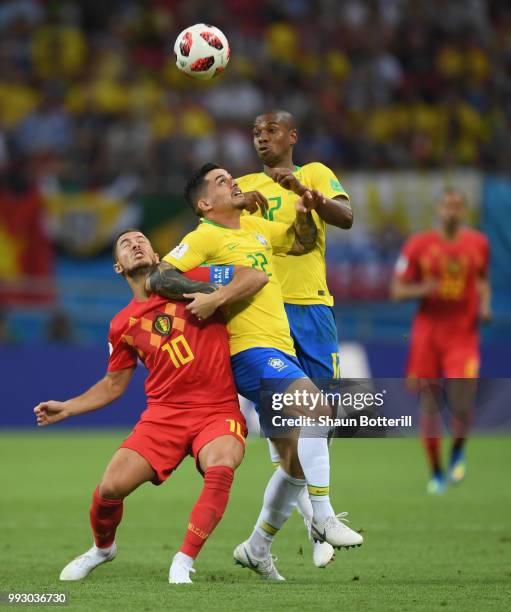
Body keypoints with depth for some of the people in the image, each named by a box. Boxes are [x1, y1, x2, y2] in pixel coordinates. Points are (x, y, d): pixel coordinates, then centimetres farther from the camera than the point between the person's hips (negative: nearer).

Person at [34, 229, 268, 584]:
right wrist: (65, 409, 12)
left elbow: (257, 277, -5)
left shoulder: (187, 281, 2)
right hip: (163, 414, 3)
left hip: (218, 411, -3)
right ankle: (102, 548, 24)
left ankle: (185, 561, -20)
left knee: (221, 468, -34)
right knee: (111, 487, -11)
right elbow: (114, 384, 23)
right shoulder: (123, 325, 11)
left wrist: (216, 298, -21)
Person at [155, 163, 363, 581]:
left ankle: (257, 548, 22)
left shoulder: (254, 227, 19)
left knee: (296, 462, 9)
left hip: (280, 350, 9)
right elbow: (160, 275, -13)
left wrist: (304, 214, 14)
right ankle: (324, 518, -30)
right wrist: (207, 295, -24)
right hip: (250, 350, -9)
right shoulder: (205, 237, -3)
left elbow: (302, 244, 34)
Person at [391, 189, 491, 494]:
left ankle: (458, 451, 16)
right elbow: (397, 290, 2)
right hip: (427, 334, 0)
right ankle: (437, 473, 19)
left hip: (463, 335, 0)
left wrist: (485, 305, 4)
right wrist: (422, 289, -17)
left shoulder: (478, 244, 5)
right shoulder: (419, 245, -1)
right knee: (430, 405, 2)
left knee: (461, 403, -16)